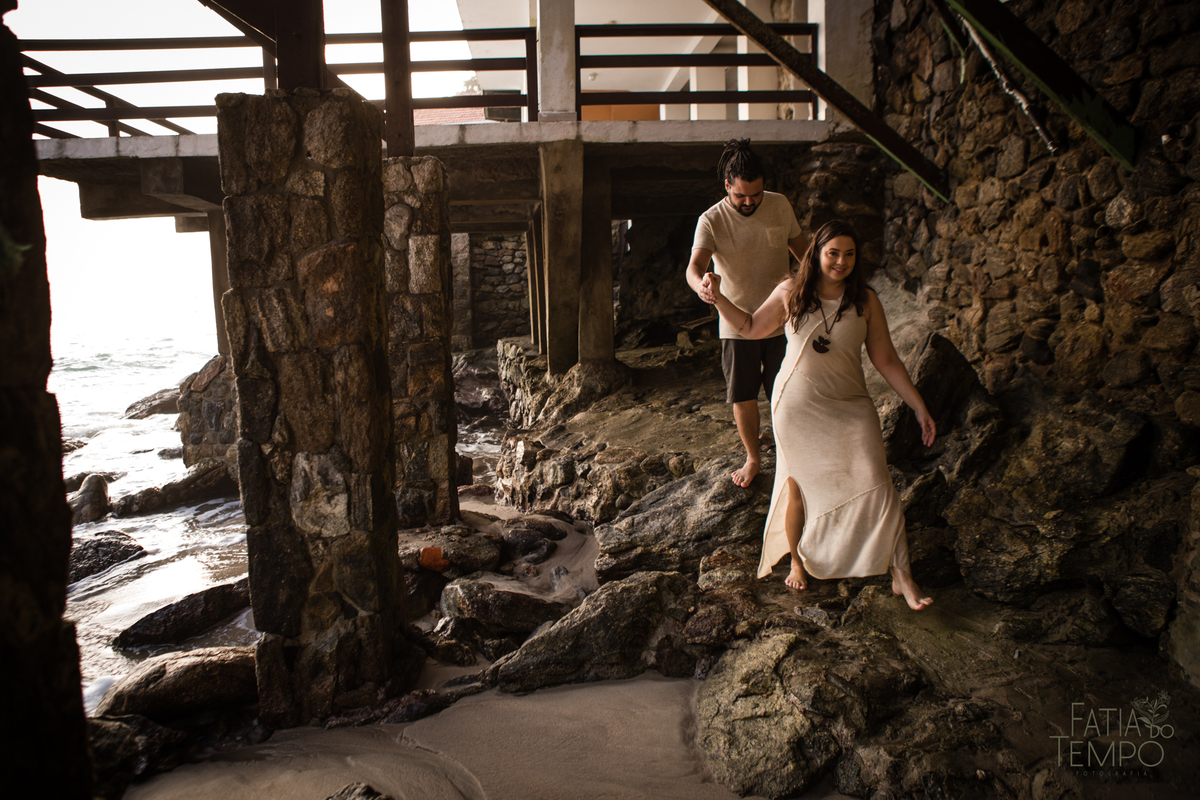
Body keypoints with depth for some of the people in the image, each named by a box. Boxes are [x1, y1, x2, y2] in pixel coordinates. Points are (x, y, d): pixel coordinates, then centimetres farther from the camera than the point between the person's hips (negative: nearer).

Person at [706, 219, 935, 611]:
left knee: (876, 485, -8)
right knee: (797, 485, 9)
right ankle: (797, 560, 33)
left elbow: (886, 361, 2)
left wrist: (920, 407, 1)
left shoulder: (866, 301, -3)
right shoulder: (790, 293, -3)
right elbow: (751, 327, 12)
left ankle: (902, 576, 3)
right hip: (796, 406, 0)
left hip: (849, 409, 0)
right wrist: (719, 298, -1)